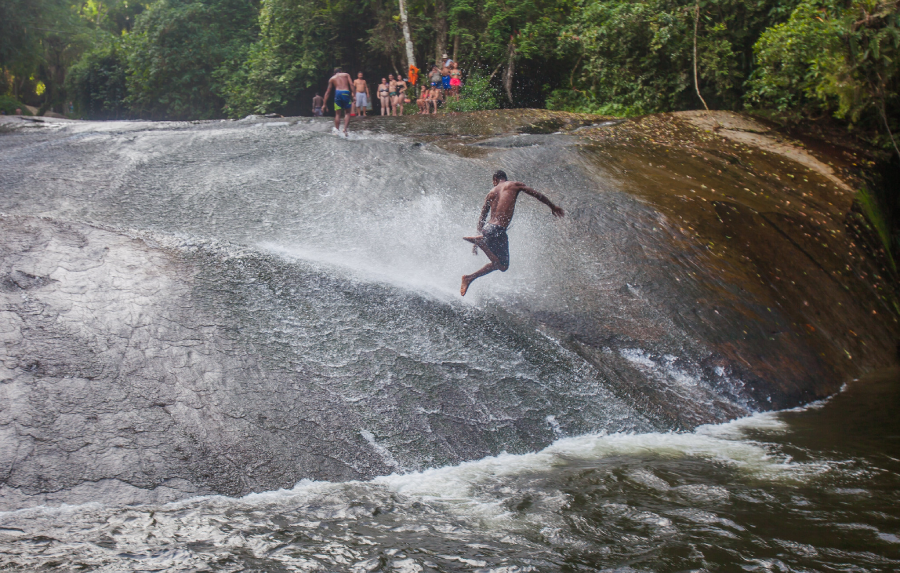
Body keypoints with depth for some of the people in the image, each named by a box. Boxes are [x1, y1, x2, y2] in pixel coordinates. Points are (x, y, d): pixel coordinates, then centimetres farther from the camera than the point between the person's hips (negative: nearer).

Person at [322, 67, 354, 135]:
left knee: (337, 114, 7)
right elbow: (351, 85, 4)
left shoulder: (332, 78, 23)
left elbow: (328, 92, 21)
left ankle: (337, 131, 0)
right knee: (347, 112, 9)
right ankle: (345, 129, -9)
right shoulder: (346, 74, 20)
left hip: (338, 92, 1)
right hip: (346, 93, -1)